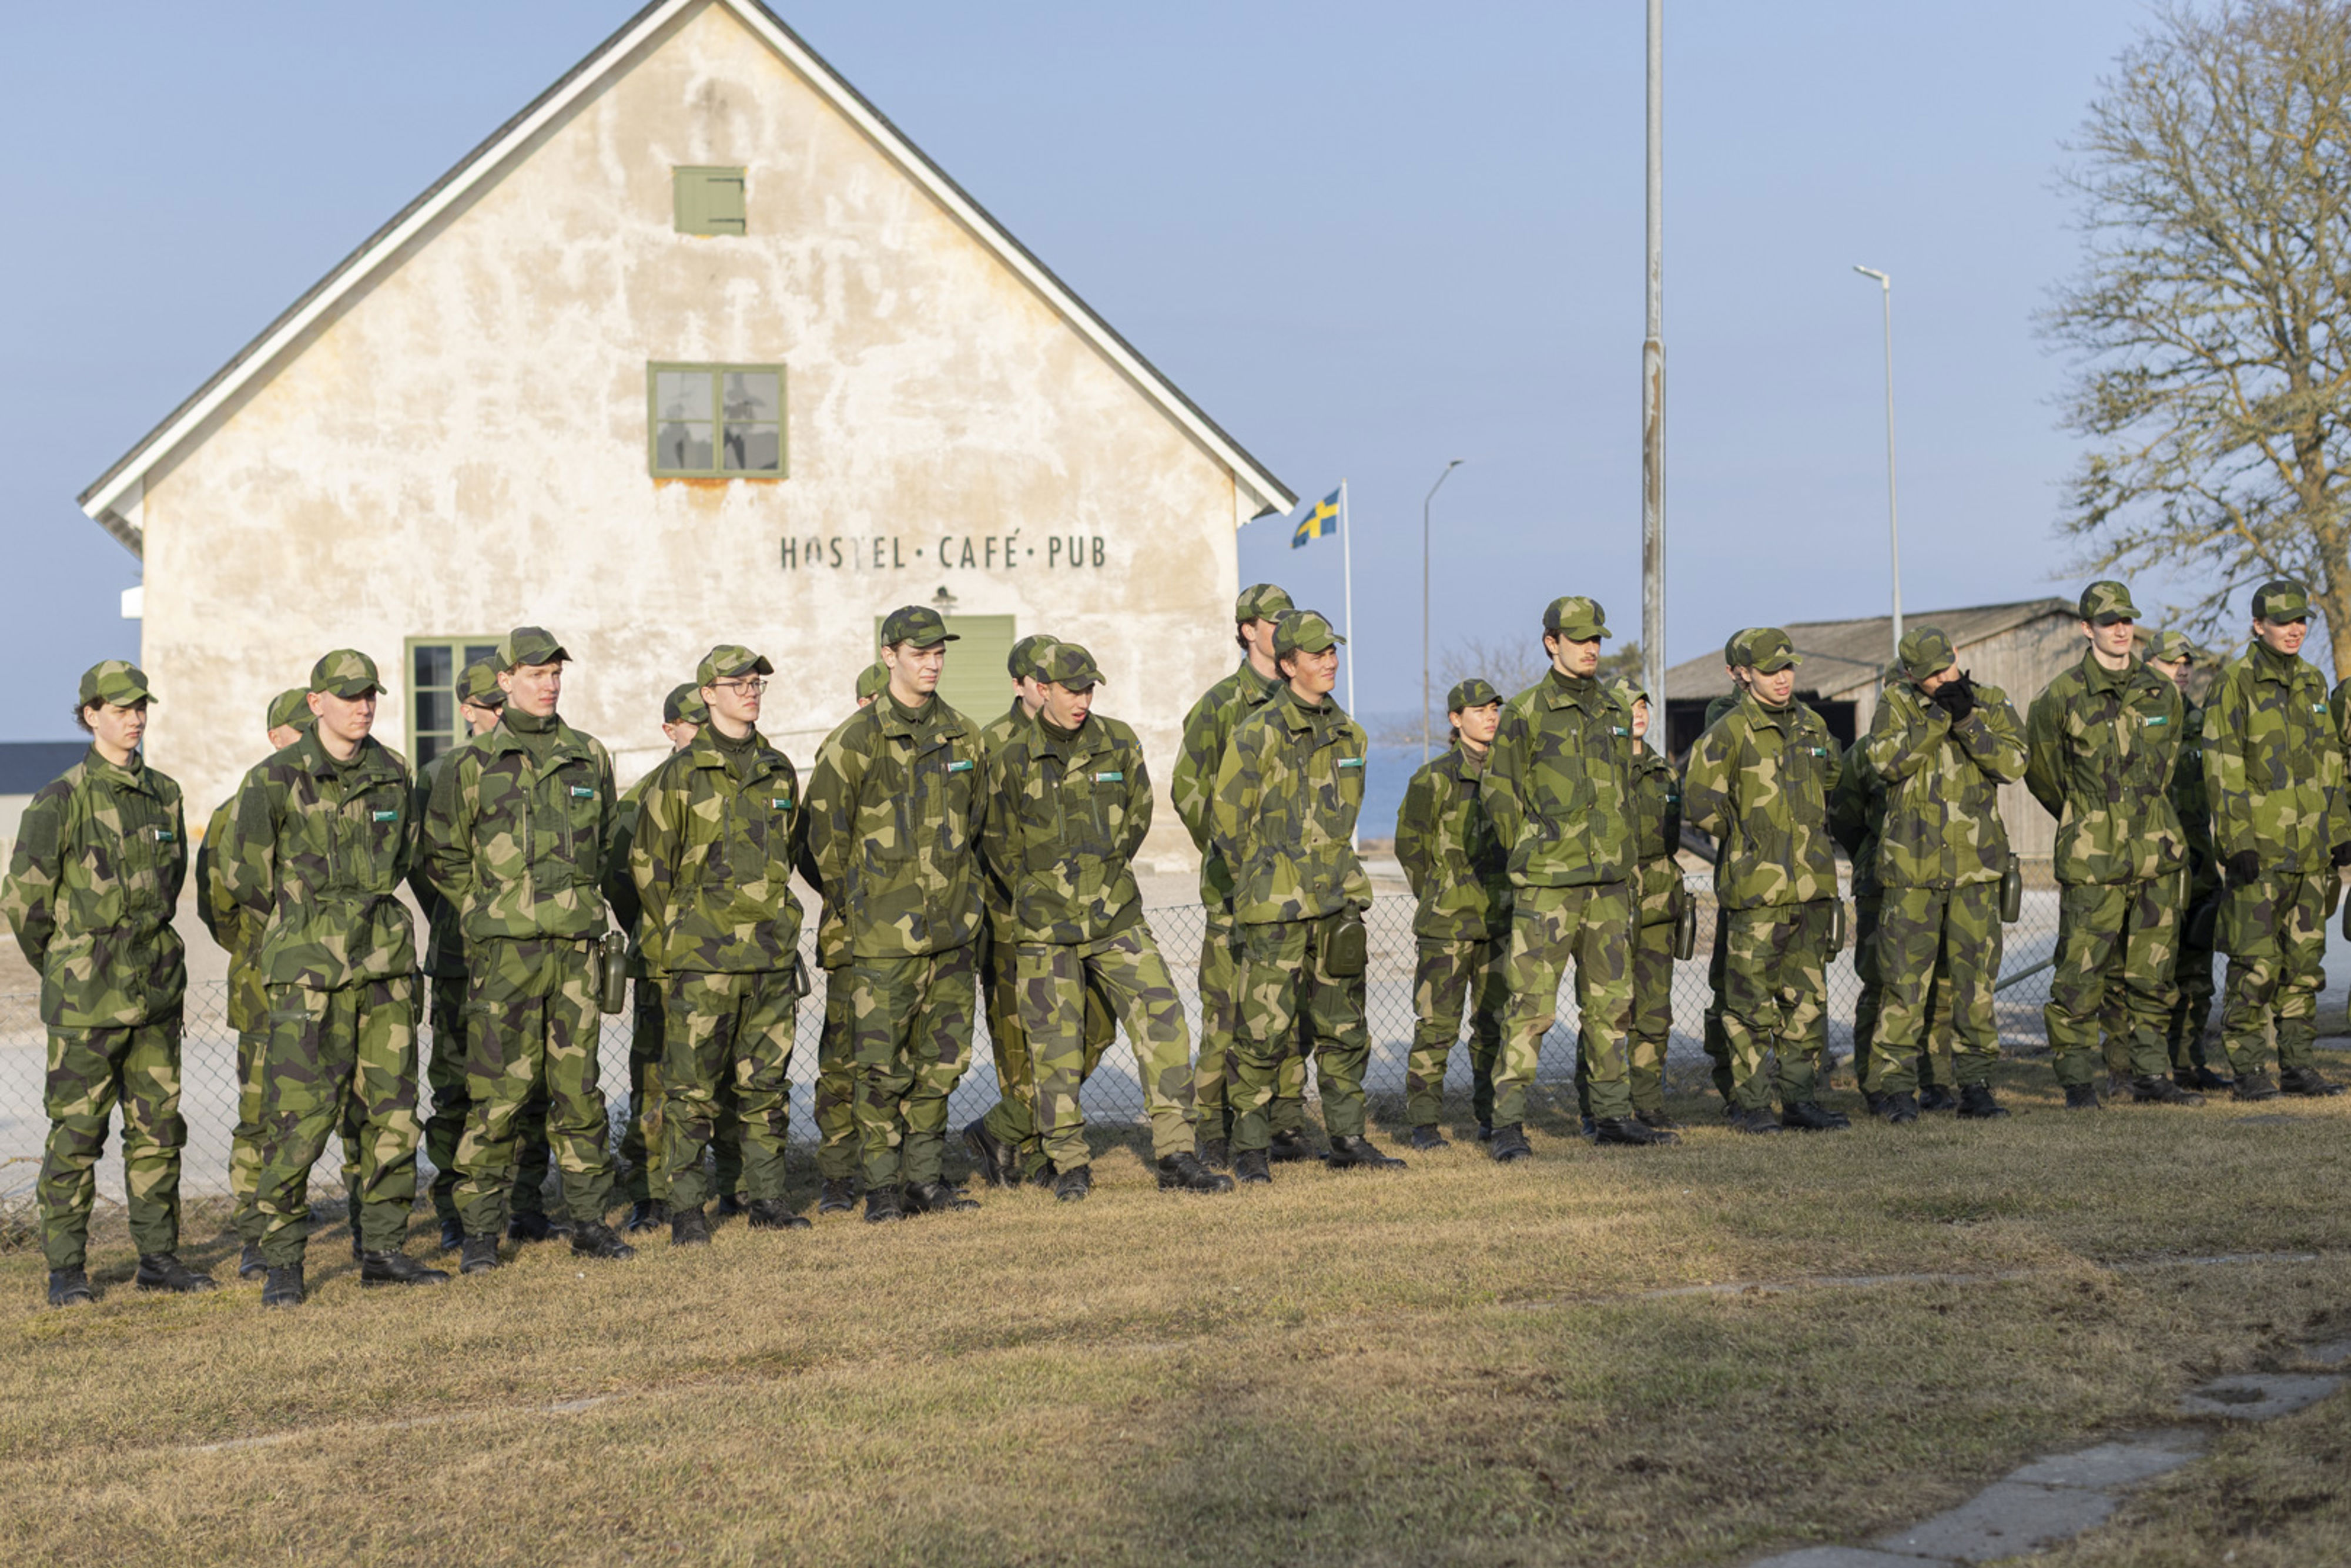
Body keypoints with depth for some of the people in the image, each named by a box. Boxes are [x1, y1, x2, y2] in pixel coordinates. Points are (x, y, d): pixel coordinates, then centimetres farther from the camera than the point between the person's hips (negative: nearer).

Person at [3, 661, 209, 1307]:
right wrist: (61, 968, 6)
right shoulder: (61, 800, -9)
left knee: (158, 1127, 9)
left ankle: (159, 1257, 18)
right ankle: (66, 1270, 8)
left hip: (156, 988, 5)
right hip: (87, 999, -5)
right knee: (76, 1132, 0)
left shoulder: (163, 795, 9)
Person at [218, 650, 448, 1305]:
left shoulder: (392, 773, 8)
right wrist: (300, 925, 10)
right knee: (299, 1116, -6)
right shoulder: (276, 779, -6)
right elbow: (242, 870, 0)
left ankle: (383, 1250, 17)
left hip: (384, 960, 5)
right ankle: (282, 1263, 2)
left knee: (391, 1113, 7)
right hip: (309, 968, -5)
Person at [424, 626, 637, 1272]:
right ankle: (480, 1232, 4)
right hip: (504, 950, -3)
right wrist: (489, 909, 1)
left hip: (576, 948, 3)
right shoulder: (473, 764, 1)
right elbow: (442, 856, 6)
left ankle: (590, 1221, 16)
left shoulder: (589, 757, 11)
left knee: (578, 1087, 8)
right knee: (497, 1092, -3)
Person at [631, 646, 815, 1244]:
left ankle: (766, 1197, 18)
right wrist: (663, 952, -1)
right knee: (691, 1086, -3)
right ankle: (687, 1208, 4)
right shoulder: (680, 774, -4)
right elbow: (649, 864, -2)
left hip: (771, 952, 5)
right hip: (703, 955, -5)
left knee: (766, 1082, 9)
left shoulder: (779, 770, 11)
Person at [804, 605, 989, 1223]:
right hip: (885, 934, -5)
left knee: (942, 1058, 9)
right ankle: (882, 1187, 7)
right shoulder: (858, 739, -8)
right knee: (883, 1063, -2)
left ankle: (926, 1177, 20)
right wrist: (850, 898, 4)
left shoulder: (964, 736, 8)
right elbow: (824, 828, -2)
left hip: (952, 928, 5)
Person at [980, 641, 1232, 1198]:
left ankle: (1176, 1157, -2)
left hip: (1117, 917, 2)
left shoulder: (1119, 744, 1)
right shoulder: (1011, 758, -4)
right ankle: (1070, 1164, 16)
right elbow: (998, 844, 6)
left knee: (1162, 1024, -7)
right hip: (1045, 927, -2)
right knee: (1055, 1044, 2)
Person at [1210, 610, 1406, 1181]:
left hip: (1338, 898, 6)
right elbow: (1227, 823, -3)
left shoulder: (1348, 734, 10)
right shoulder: (1258, 734, -9)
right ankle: (1251, 1147, 6)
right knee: (1265, 1028, -4)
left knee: (1344, 1025, 10)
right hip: (1277, 907, -6)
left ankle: (1347, 1138, 20)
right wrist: (1264, 883, 5)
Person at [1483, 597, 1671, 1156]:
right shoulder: (1525, 712, -4)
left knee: (1611, 1001, 10)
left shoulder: (1616, 712, 14)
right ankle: (1508, 1124, -4)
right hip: (1547, 883, -6)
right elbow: (1500, 791, -1)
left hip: (1610, 880, 6)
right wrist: (1531, 853, -2)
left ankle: (1613, 1113, 19)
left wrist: (1625, 858, 17)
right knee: (1531, 1003, -8)